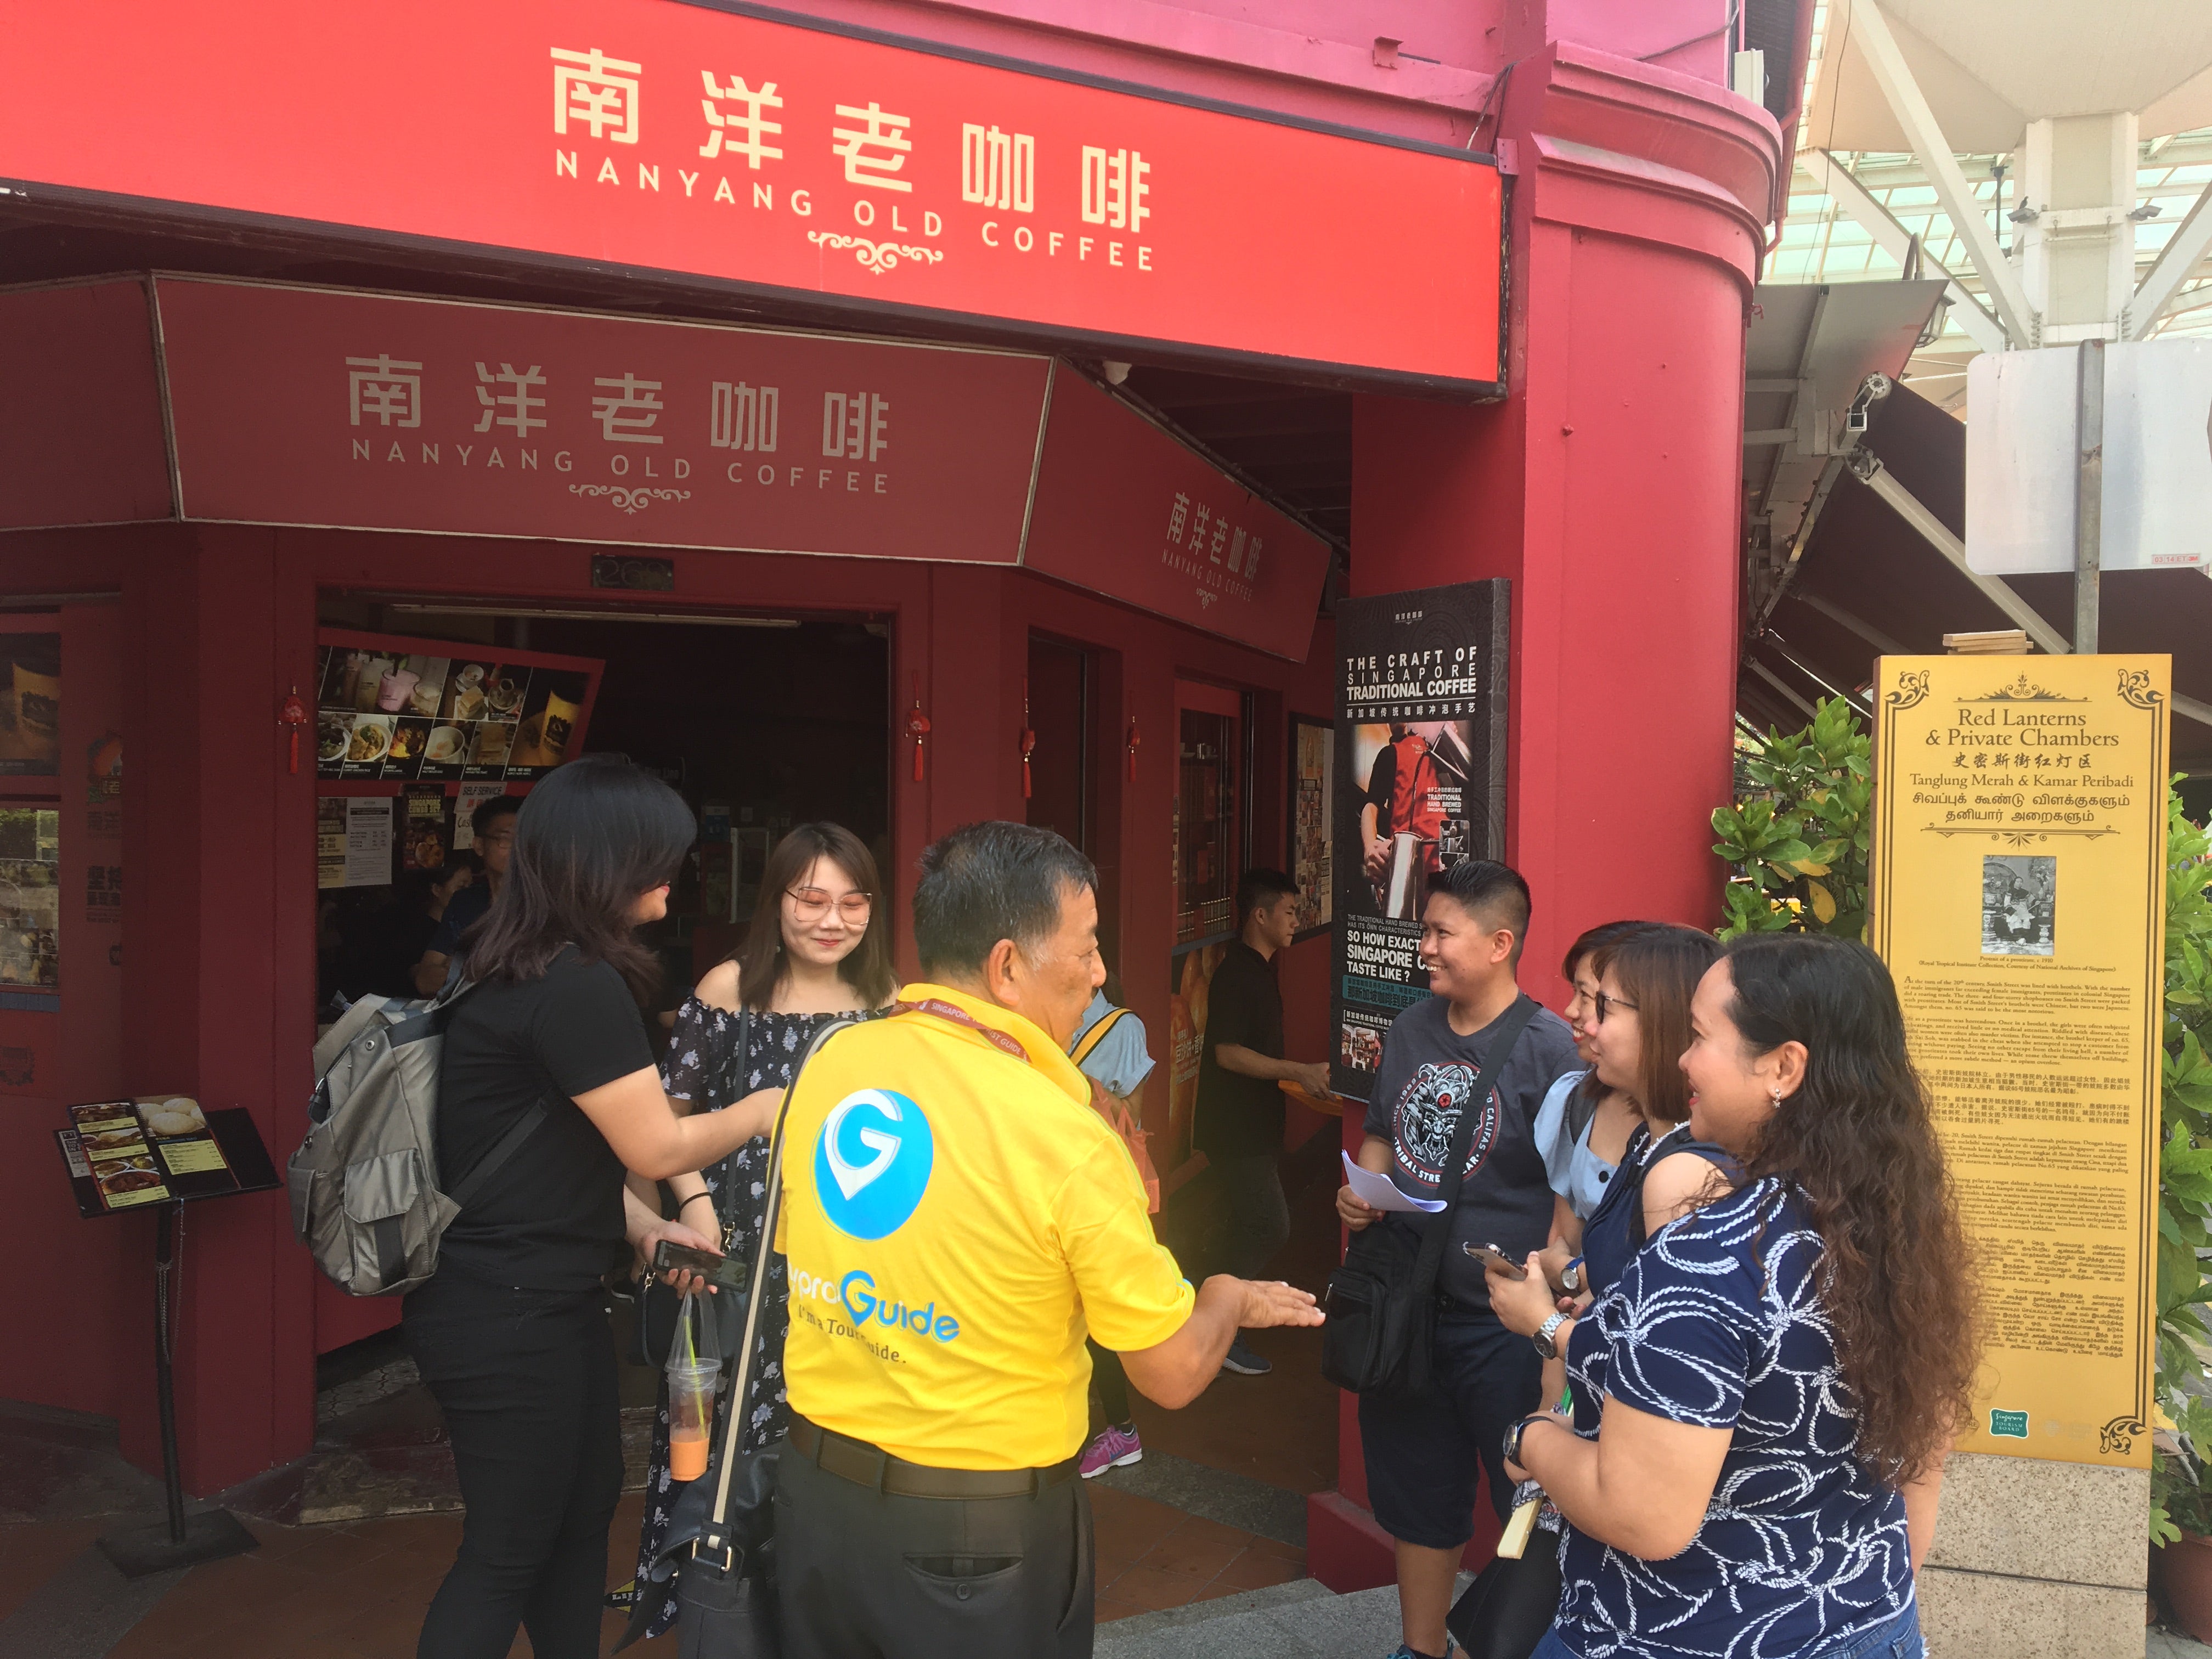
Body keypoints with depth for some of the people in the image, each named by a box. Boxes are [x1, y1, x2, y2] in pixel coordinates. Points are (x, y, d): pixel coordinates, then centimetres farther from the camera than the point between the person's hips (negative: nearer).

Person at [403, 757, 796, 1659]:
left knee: (585, 1511, 20)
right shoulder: (577, 984, -24)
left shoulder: (526, 967, 7)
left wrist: (634, 1229, 3)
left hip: (543, 1298, 9)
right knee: (506, 1553, 6)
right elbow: (660, 1147, -18)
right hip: (505, 1317, -9)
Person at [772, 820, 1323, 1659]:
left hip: (816, 1490, 5)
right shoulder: (1065, 1138, -24)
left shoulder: (829, 1062, -7)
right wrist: (1231, 1300, 7)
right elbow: (1174, 1372, -14)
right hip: (979, 1535, -4)